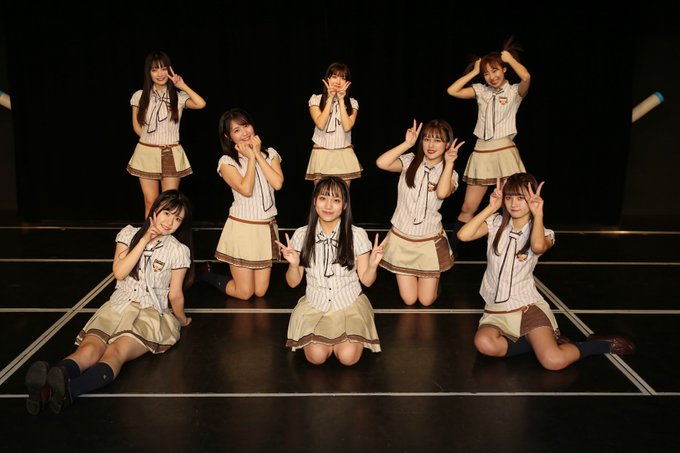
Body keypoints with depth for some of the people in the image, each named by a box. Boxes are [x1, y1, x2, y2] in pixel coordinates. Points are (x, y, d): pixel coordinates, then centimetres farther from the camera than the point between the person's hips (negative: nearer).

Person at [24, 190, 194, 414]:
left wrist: (182, 320, 20)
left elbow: (175, 294, 6)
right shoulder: (130, 233, 11)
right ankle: (46, 386, -60)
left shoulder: (178, 251, 4)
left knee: (116, 351, -35)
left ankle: (70, 390, -63)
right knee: (90, 348, -30)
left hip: (151, 314, -2)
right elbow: (119, 272, -2)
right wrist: (144, 240, -5)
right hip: (118, 307, 3)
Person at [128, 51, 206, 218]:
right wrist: (151, 140, 8)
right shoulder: (139, 96, 2)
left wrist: (183, 86, -13)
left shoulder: (179, 97, -1)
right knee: (150, 203, 6)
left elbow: (201, 104, -20)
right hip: (146, 154, 1)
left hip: (171, 155, -1)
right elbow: (136, 126, 10)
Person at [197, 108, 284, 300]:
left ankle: (237, 270, 38)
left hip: (267, 227, 4)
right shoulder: (227, 162, -6)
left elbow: (277, 183, -11)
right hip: (242, 228, -4)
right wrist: (251, 157, -11)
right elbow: (246, 190, -19)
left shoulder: (270, 154, 5)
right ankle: (206, 273, 28)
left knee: (260, 291, 9)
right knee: (244, 293, 3)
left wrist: (258, 155, -8)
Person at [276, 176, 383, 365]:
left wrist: (372, 265, -23)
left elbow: (366, 280, -2)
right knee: (316, 356, -20)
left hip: (349, 305, -1)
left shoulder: (357, 235, -10)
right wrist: (294, 264, -21)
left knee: (348, 357, -21)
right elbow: (293, 282, 0)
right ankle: (329, 336, 14)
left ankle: (341, 337, 14)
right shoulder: (302, 235, -6)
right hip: (314, 306, 1)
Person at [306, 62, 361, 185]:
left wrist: (341, 100, -7)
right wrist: (330, 98, -9)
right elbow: (321, 124, -14)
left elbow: (347, 127, -11)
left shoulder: (352, 103, 6)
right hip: (322, 154, -1)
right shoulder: (316, 100, 2)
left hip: (344, 155, 1)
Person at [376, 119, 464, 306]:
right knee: (408, 300, 7)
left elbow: (442, 193, -28)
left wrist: (449, 163, -26)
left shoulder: (450, 174, -4)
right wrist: (407, 143, -21)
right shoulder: (410, 162, -5)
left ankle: (432, 275, 40)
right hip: (401, 238, 0)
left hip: (429, 241, 0)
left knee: (427, 301, 9)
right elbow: (381, 163, -24)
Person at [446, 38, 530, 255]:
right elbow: (452, 91, 0)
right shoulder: (481, 91, 10)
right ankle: (451, 250, 13)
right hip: (481, 153, 3)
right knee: (468, 209, 4)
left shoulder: (514, 91, 1)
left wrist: (510, 58, -5)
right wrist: (473, 71, 5)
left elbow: (526, 77, -21)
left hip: (505, 152, -3)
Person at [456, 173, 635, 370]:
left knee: (554, 361, -24)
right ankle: (541, 343, -9)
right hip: (496, 311, 2)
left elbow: (538, 246, -26)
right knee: (484, 344, -34)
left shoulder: (543, 233, 1)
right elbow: (463, 235, -14)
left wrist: (538, 213, -15)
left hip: (528, 307, -1)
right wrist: (491, 207, -9)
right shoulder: (496, 223, 5)